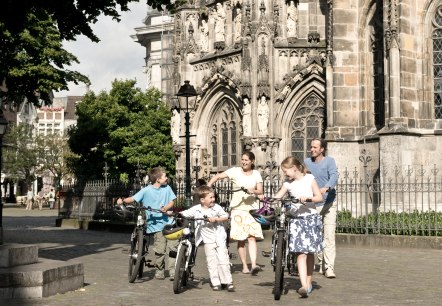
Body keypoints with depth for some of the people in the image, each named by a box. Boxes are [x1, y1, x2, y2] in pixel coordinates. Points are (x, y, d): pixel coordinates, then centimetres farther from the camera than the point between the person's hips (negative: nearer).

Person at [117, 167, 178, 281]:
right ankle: (159, 271, 14)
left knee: (173, 246, -5)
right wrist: (123, 200, -23)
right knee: (160, 249, -6)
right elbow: (133, 198, -5)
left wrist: (166, 208, -12)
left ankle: (173, 271, 1)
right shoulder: (146, 190, -2)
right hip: (156, 223, -3)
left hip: (169, 221, 3)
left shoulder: (167, 188, 10)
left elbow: (171, 202, 9)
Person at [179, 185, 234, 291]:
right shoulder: (196, 209, -4)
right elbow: (184, 213, -2)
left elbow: (226, 216, -2)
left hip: (219, 238, -1)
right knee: (212, 262, 0)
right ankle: (216, 283, 7)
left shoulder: (216, 207, -4)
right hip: (208, 240, 1)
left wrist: (216, 219, -17)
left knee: (223, 260, -5)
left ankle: (228, 282, 2)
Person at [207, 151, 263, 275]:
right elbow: (218, 176, -3)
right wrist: (208, 186, -18)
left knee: (252, 237, -13)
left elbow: (260, 191, 3)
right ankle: (244, 266, 12)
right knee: (240, 239, 3)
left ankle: (254, 265, -22)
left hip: (252, 208, 0)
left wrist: (253, 191, -19)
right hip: (237, 208, 0)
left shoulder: (256, 174, 9)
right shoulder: (235, 171, 2)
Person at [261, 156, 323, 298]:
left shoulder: (309, 179, 1)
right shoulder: (288, 184, 7)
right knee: (301, 253, -12)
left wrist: (307, 198, -22)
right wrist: (265, 198, -17)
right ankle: (304, 286, -20)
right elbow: (277, 197, 2)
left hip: (311, 218, -1)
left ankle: (308, 282, 23)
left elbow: (319, 197, -4)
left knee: (310, 252, 7)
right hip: (297, 219, 1)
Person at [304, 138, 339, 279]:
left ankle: (329, 268, -12)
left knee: (329, 236, -10)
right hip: (313, 204, 3)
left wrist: (326, 188, -38)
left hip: (328, 203, -3)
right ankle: (321, 264, 23)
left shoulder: (329, 161, -3)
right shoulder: (307, 162, 7)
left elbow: (334, 176, -19)